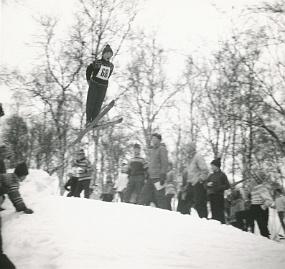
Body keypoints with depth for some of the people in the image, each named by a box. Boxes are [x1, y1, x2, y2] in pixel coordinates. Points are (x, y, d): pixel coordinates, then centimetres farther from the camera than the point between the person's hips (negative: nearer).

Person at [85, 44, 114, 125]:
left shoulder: (111, 66, 7)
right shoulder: (97, 62, -6)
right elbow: (88, 70, 5)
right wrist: (89, 80, 7)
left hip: (103, 87, 3)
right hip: (94, 85, -3)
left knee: (98, 104, 1)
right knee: (91, 102, -2)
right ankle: (88, 119, 7)